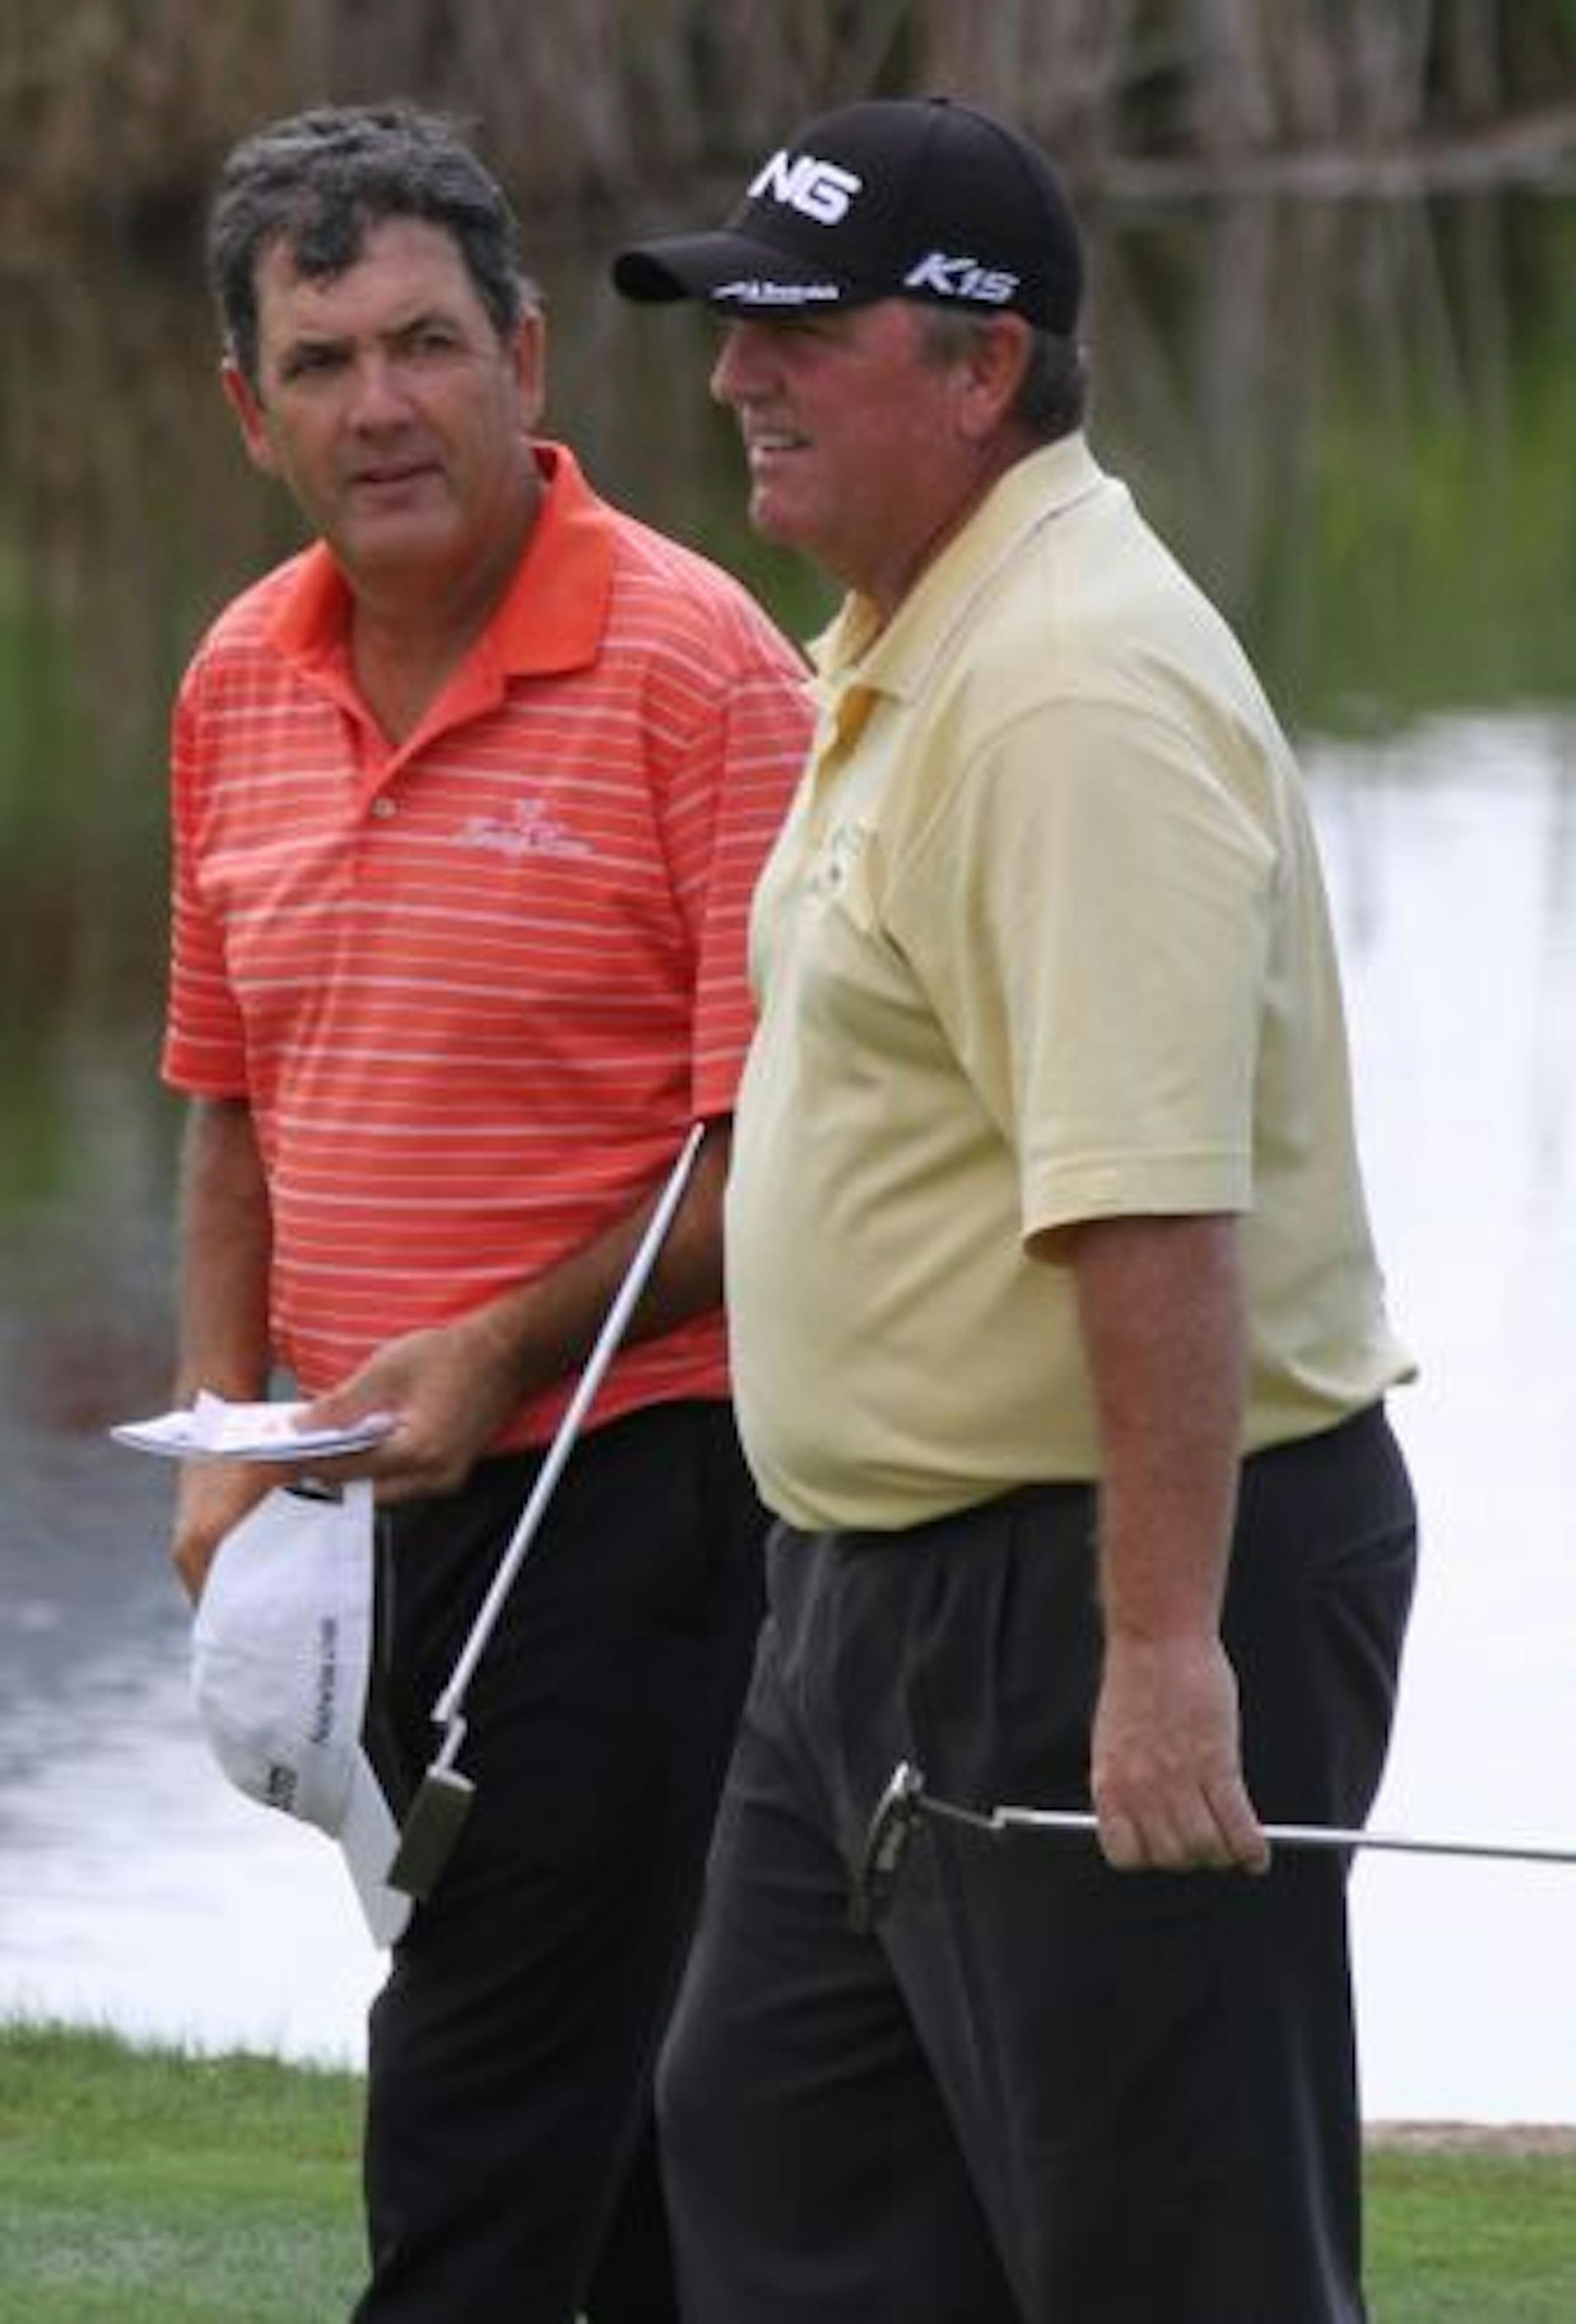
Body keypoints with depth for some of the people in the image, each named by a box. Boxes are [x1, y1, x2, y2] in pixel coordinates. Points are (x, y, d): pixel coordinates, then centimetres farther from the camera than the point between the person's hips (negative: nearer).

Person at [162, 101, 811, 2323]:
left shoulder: (695, 664, -12)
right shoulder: (242, 685, 10)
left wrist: (504, 1350, -18)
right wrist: (227, 1422, 7)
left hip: (635, 1472, -7)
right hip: (379, 1493, 7)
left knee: (484, 2131, -11)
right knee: (622, 2098, 15)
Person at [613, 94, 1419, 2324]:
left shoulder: (1075, 693, -23)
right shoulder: (899, 656, 13)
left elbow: (1161, 1212, -29)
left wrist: (1167, 1644, -32)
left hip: (1122, 1571, -11)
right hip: (895, 1566, 11)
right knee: (772, 2144, 15)